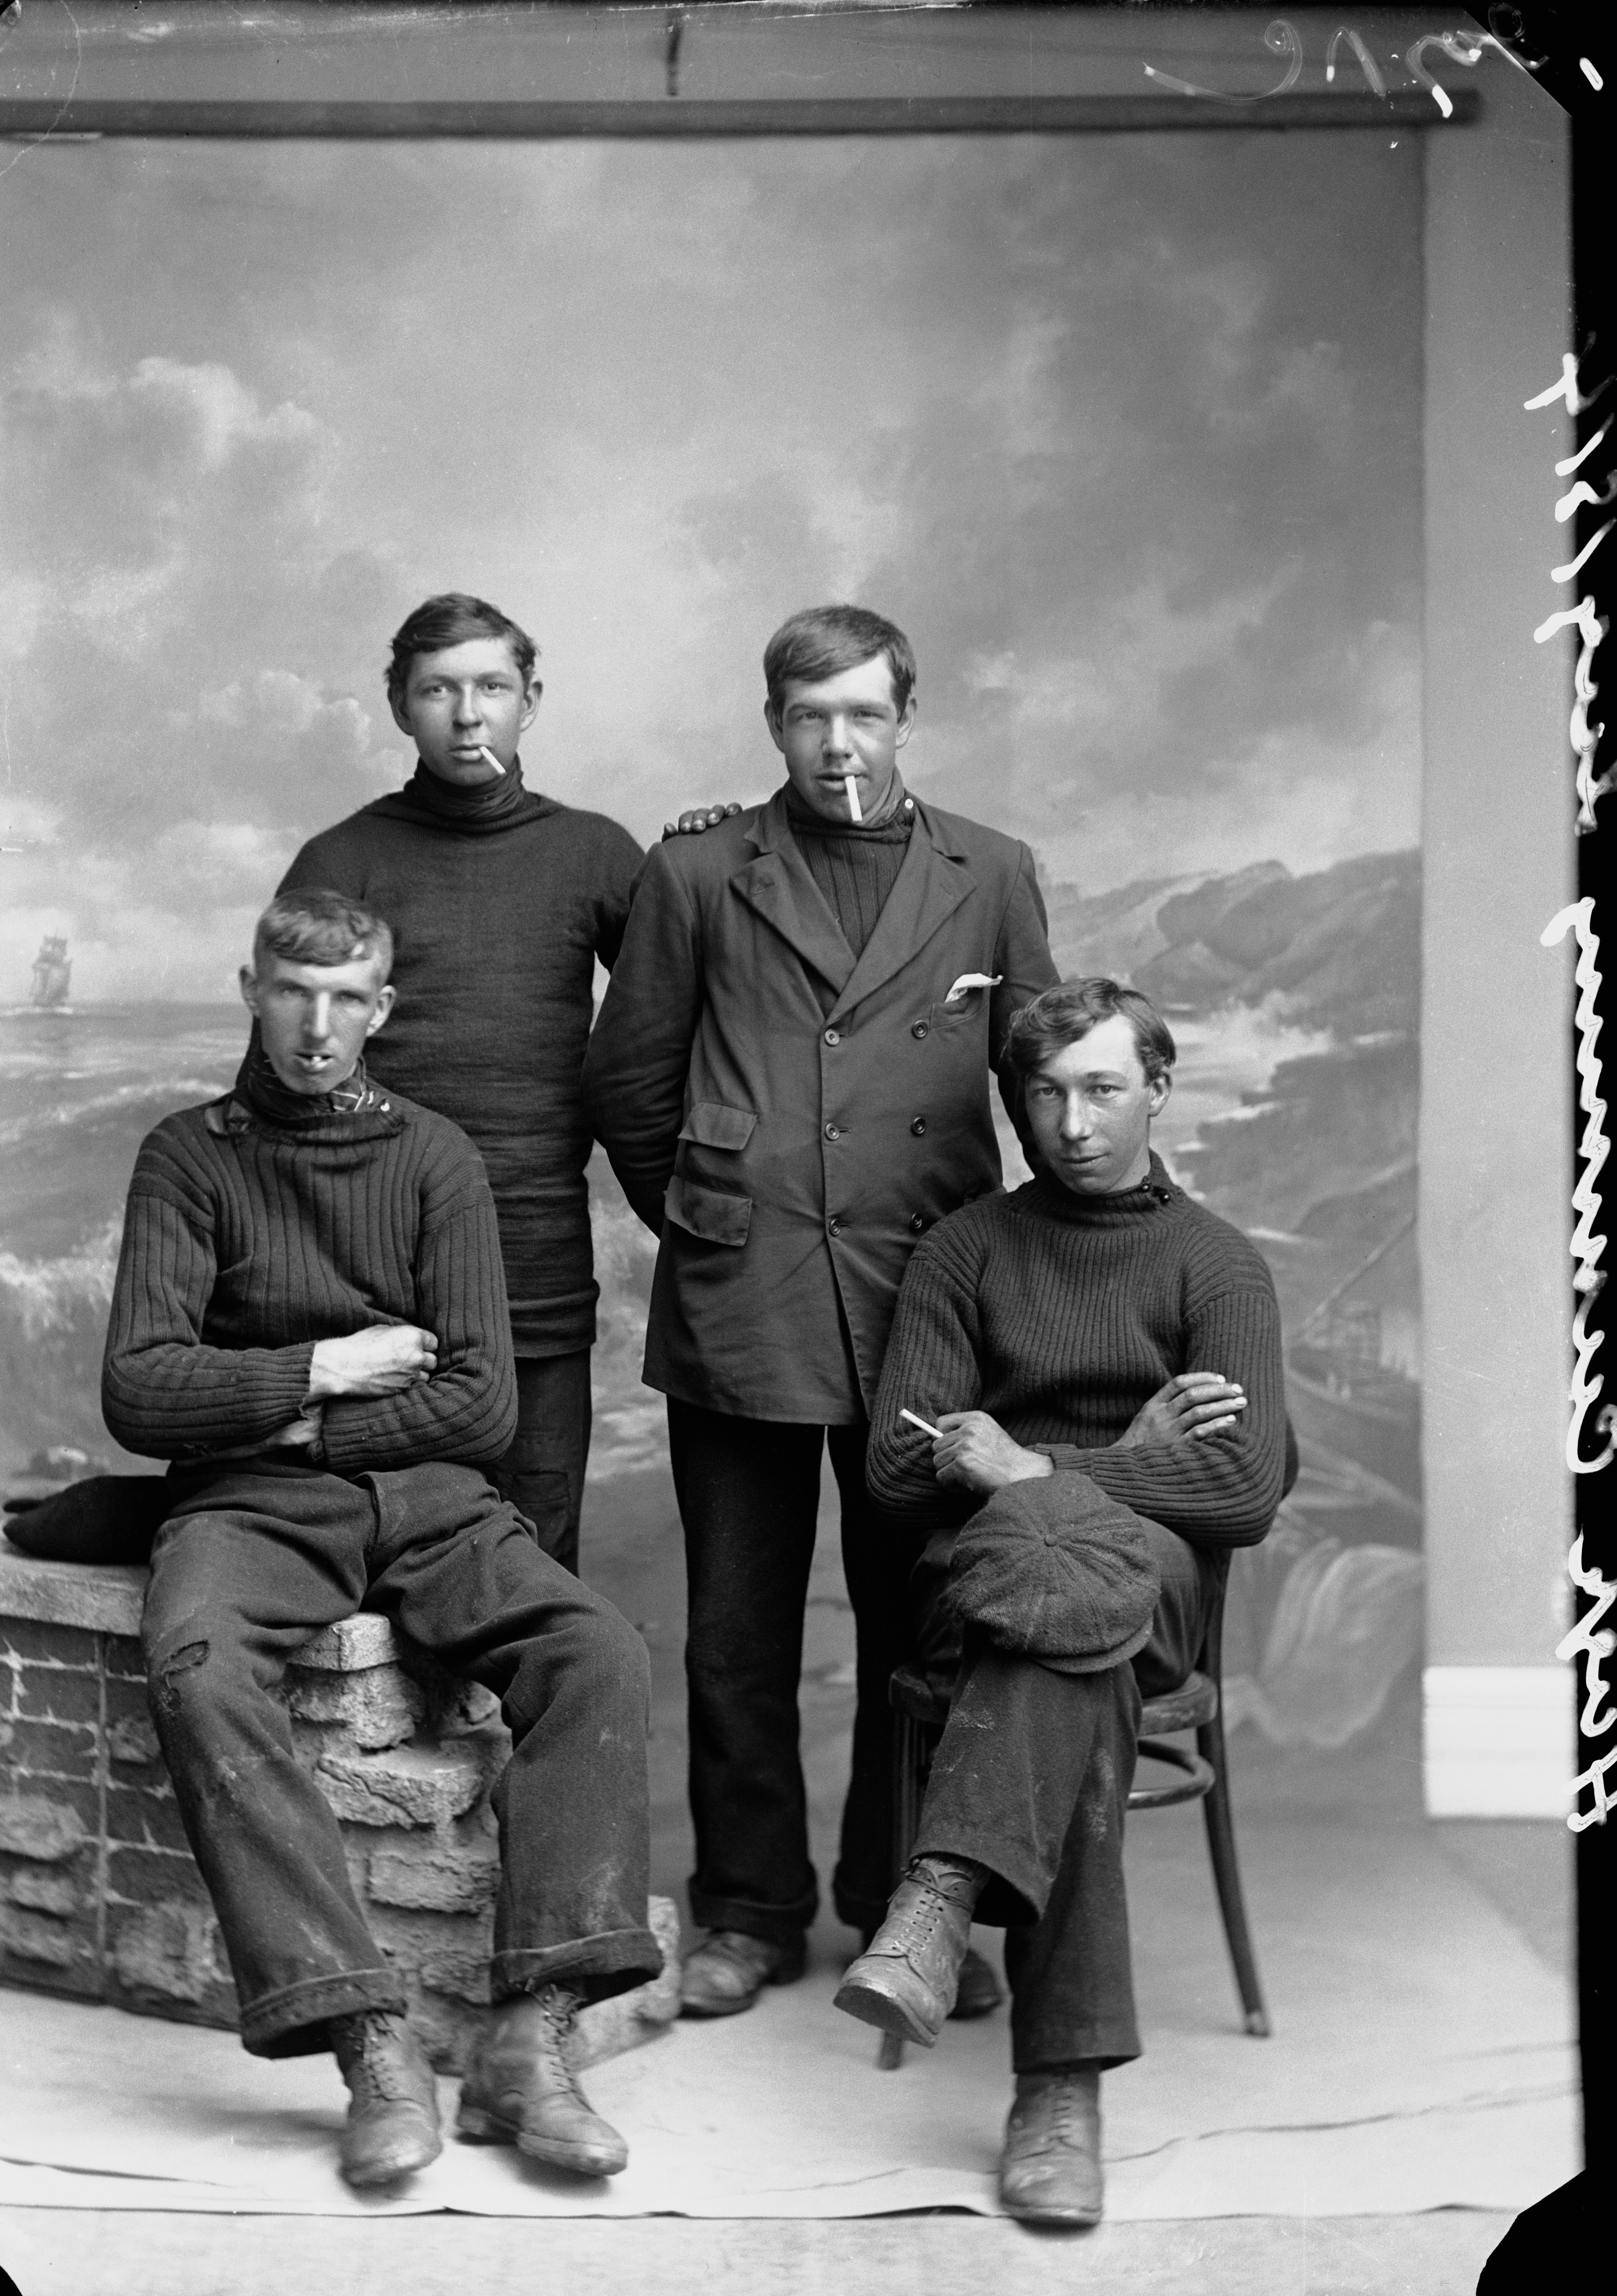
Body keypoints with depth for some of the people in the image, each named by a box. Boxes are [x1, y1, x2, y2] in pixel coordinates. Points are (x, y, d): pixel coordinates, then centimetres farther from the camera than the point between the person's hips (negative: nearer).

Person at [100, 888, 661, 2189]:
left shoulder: (434, 1156, 9)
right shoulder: (190, 1157, 8)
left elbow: (482, 1408, 1)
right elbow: (138, 1393, -2)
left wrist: (302, 1426, -4)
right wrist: (315, 1372, -5)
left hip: (429, 1495, 2)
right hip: (251, 1502, -1)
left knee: (601, 1654, -25)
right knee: (196, 1670, -34)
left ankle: (530, 2041, -27)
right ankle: (374, 2045, -33)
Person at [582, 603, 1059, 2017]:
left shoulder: (991, 878, 9)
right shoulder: (699, 876, 7)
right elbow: (628, 1081, 12)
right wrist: (705, 1216, 12)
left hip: (922, 1301, 0)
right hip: (738, 1307, 0)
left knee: (918, 1618, 6)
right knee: (738, 1628, 6)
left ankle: (909, 1909, 22)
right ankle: (751, 1913, 19)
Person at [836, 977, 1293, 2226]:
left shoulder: (1220, 1264, 11)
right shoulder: (966, 1248, 16)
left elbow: (1248, 1489, -3)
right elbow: (901, 1467, 5)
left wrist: (1037, 1469, -9)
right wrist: (1126, 1460, -3)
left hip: (1155, 1574, -1)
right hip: (978, 1565, 1)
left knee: (1039, 1532, -39)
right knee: (1077, 1651, -38)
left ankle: (944, 1897, -47)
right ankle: (1067, 2076, -42)